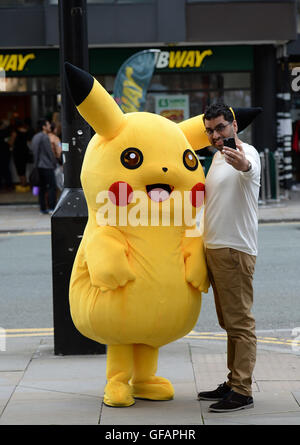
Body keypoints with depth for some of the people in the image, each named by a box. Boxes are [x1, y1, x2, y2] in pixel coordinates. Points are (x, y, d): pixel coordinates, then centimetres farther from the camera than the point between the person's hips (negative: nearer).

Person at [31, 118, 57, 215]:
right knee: (52, 186, -7)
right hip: (47, 166, -9)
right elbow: (50, 152, -13)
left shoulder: (35, 137, 14)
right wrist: (54, 163, -3)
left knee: (42, 187, 10)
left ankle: (43, 208, 10)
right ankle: (52, 208, -12)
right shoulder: (45, 137, -13)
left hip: (38, 165, 9)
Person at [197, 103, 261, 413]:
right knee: (228, 323, 15)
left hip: (236, 250, -10)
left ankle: (242, 391, -7)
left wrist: (243, 165, -61)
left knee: (240, 321, -8)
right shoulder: (217, 157, 17)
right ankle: (233, 383, 23)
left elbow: (251, 169, -40)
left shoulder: (247, 152, -13)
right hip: (213, 248, 10)